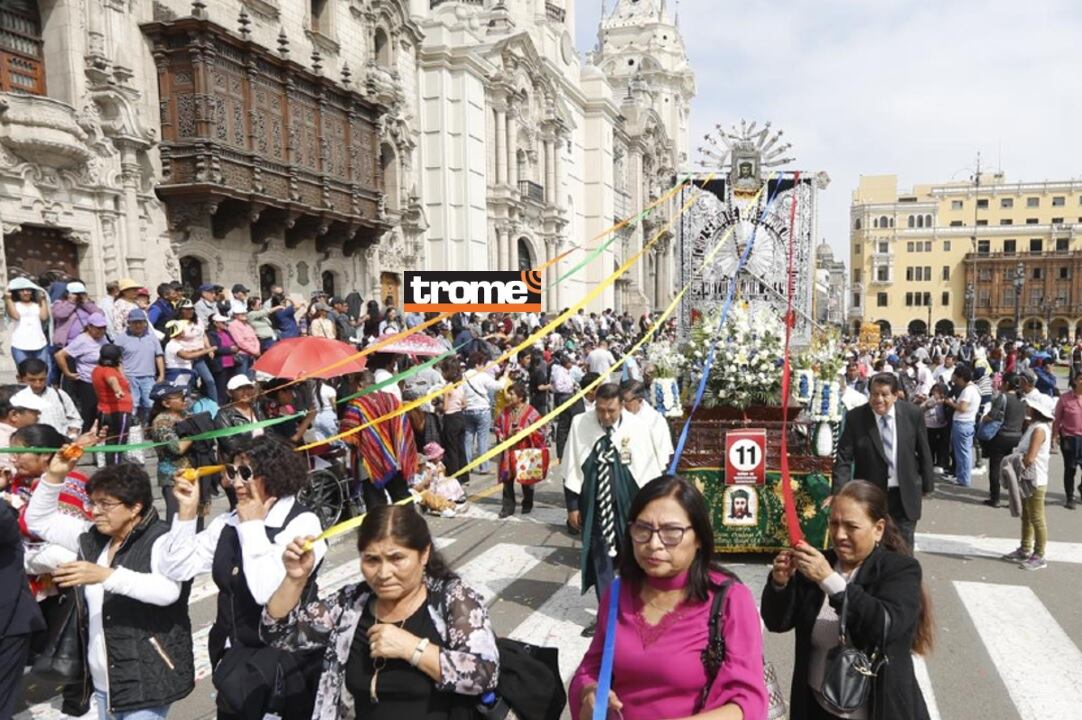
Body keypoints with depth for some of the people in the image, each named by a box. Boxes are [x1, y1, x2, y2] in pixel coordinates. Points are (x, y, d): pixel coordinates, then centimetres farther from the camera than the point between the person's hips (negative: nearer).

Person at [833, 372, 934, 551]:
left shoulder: (913, 414, -8)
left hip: (905, 494, 1)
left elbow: (923, 452, 4)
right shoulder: (855, 417, -11)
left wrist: (927, 485, 10)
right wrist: (840, 493, -21)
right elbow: (844, 458, -11)